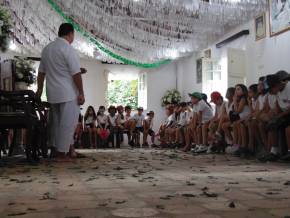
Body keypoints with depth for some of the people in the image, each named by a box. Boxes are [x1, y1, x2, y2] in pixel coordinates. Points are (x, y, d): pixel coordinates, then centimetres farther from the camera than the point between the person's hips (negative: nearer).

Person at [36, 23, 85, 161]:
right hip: (68, 93, -8)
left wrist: (39, 89, 22)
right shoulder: (68, 49, -12)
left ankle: (55, 149, 22)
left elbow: (41, 72, 16)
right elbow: (76, 74, -15)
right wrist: (81, 93, -11)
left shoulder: (47, 49, 12)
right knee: (68, 122, 0)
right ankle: (62, 152, 4)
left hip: (52, 93, 8)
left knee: (56, 122, 16)